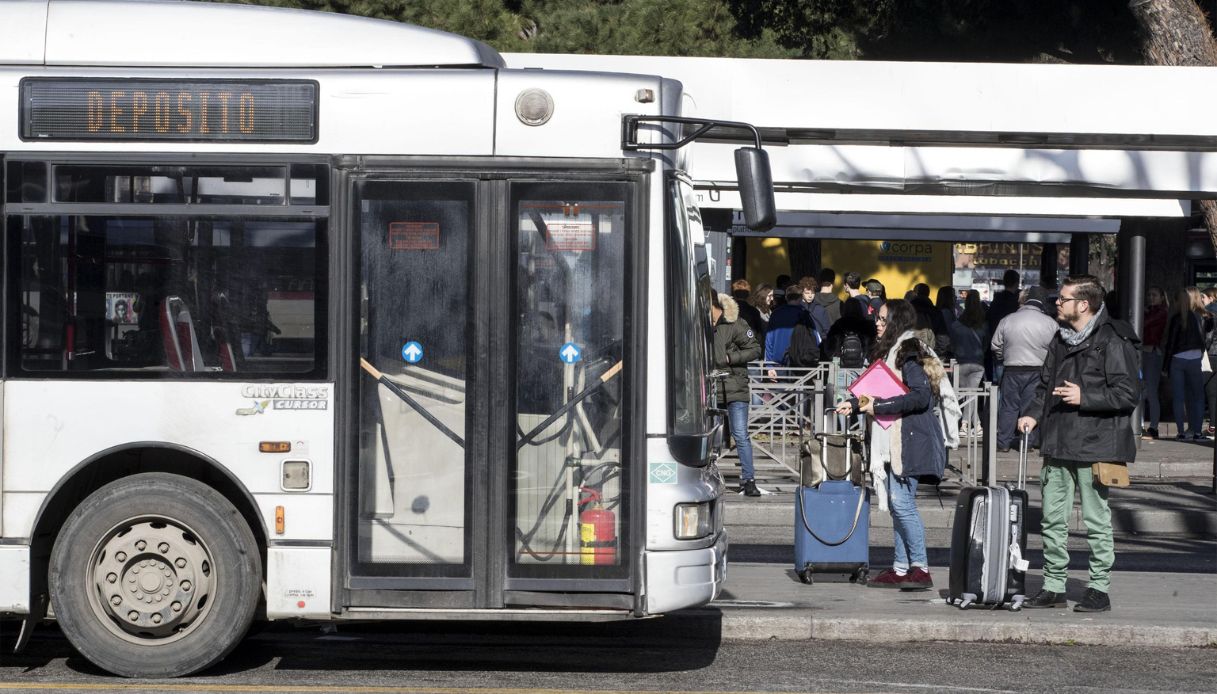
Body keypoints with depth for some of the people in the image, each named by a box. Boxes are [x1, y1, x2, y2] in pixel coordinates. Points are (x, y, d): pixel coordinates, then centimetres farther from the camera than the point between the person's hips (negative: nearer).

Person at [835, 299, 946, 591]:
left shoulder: (908, 353, -12)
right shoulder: (890, 351, 18)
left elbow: (921, 396, -22)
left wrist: (879, 406, -20)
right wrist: (854, 404, 12)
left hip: (909, 441, -10)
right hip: (893, 441, 10)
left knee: (902, 502, -12)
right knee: (898, 504, 10)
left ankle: (920, 568, -8)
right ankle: (901, 568, 14)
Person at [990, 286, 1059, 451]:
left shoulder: (1007, 320, -4)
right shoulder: (1051, 324, -7)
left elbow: (995, 346, 5)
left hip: (1012, 371, 0)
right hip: (1037, 371, 0)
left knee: (1008, 406, 8)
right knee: (1030, 406, 7)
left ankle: (1003, 442, 9)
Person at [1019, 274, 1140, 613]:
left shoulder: (1113, 341, -10)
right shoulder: (1061, 338, 15)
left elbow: (1129, 393, -14)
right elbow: (1046, 384, 23)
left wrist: (1085, 397, -19)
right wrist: (1033, 414, 6)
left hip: (1094, 445, -7)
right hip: (1057, 444, 7)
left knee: (1096, 520, 1)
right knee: (1052, 518, 10)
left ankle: (1100, 588, 10)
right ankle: (1053, 587, 19)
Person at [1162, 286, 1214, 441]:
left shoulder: (1176, 318, -6)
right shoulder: (1203, 317, -1)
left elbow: (1170, 341, -4)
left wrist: (1167, 362, 2)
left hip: (1177, 360, -1)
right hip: (1195, 360, 1)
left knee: (1178, 397, 5)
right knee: (1197, 397, 10)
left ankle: (1181, 432, 4)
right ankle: (1197, 431, 6)